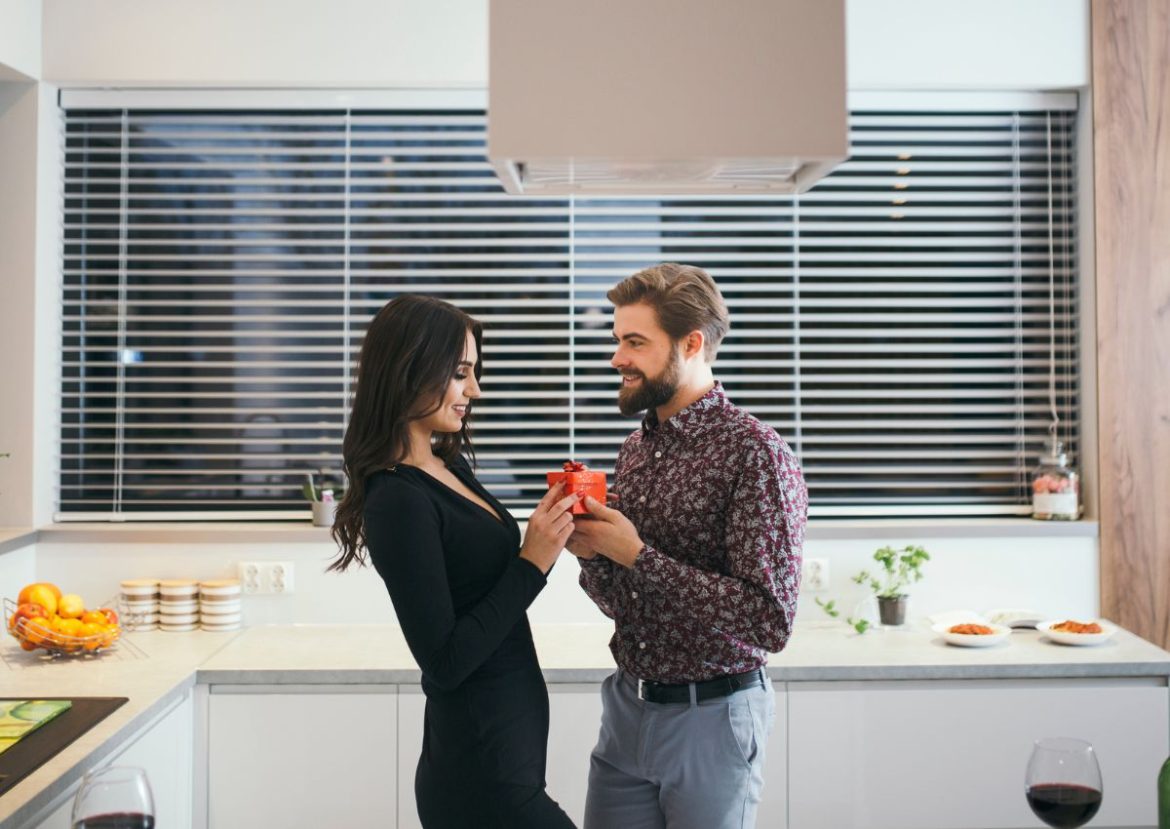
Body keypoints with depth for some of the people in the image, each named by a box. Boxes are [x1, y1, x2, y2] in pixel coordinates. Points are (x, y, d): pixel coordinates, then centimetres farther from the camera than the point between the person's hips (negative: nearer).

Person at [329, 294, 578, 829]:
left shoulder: (450, 468, 5)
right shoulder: (398, 500, -19)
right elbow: (444, 660, -20)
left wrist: (552, 532, -2)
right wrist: (532, 563, -19)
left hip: (510, 740, 8)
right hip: (481, 767, -8)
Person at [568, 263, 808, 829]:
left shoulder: (754, 453, -16)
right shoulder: (635, 450, 6)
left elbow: (771, 620, -23)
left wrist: (636, 554, -21)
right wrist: (591, 553, -9)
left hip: (710, 716, -6)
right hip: (626, 710, 6)